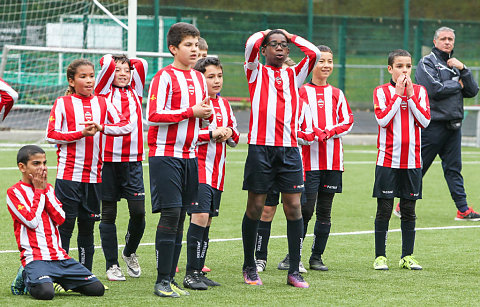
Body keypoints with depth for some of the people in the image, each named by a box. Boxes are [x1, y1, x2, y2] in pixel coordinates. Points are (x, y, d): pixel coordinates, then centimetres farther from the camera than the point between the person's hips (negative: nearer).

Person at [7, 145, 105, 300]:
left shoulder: (48, 188, 18)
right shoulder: (14, 192, -1)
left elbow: (61, 219, 4)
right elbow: (32, 221, -13)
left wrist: (45, 189, 1)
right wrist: (39, 191, -4)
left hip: (60, 256, 6)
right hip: (35, 258, -6)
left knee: (97, 288, -7)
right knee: (45, 293, -35)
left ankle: (57, 280, 16)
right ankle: (26, 279, 2)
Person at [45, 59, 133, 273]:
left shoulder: (102, 103, 10)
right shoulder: (63, 103, 1)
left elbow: (126, 126, 2)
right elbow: (51, 135, -5)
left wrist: (101, 127, -12)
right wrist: (81, 133, -13)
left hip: (94, 175, 4)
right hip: (68, 174, -4)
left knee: (88, 225, 9)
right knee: (65, 224, -7)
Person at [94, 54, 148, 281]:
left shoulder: (135, 92, 15)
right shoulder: (104, 91, 4)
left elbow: (142, 64, 7)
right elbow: (106, 61, -5)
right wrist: (113, 61, 15)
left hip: (133, 160, 3)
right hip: (108, 159, -3)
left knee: (138, 211, -6)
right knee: (108, 214, 2)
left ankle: (130, 252, 20)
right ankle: (112, 265, 9)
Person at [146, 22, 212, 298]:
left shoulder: (199, 78, 14)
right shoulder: (165, 77, -8)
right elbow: (153, 116, -17)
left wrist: (207, 113, 0)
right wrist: (190, 112, -17)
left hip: (189, 155, 7)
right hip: (165, 154, -7)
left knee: (180, 216, 7)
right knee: (170, 213, -12)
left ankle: (171, 279, 11)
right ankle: (162, 281, -8)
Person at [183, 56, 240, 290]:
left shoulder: (224, 104, 17)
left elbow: (235, 137, 23)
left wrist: (229, 133, 0)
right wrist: (211, 133, -19)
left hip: (218, 172, 8)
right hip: (198, 168, -8)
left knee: (207, 220, 9)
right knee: (200, 217, -16)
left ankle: (198, 270, 15)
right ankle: (191, 273, -12)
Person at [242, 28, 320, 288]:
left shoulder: (294, 75, 17)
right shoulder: (256, 72, 8)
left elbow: (314, 53, 2)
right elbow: (251, 45, -10)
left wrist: (291, 37, 15)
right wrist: (264, 33, 10)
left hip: (289, 148, 3)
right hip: (260, 147, -3)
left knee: (294, 207, -3)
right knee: (255, 207, 2)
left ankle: (294, 271, 0)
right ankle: (249, 267, 14)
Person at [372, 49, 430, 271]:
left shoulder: (419, 91, 7)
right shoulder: (381, 92, 0)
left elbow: (425, 121, -5)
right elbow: (382, 119, -15)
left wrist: (410, 95, -10)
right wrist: (398, 94, -14)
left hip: (412, 160, 3)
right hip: (388, 159, -2)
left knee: (409, 210, 6)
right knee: (384, 209, -1)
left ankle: (407, 256, 14)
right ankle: (380, 257, 5)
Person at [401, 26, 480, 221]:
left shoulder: (455, 64, 19)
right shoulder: (427, 63, -2)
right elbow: (435, 89, -17)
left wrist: (463, 70, -3)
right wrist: (458, 84, -3)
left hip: (453, 125, 6)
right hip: (432, 124, -6)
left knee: (453, 168, 5)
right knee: (419, 167, -1)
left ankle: (463, 209, 4)